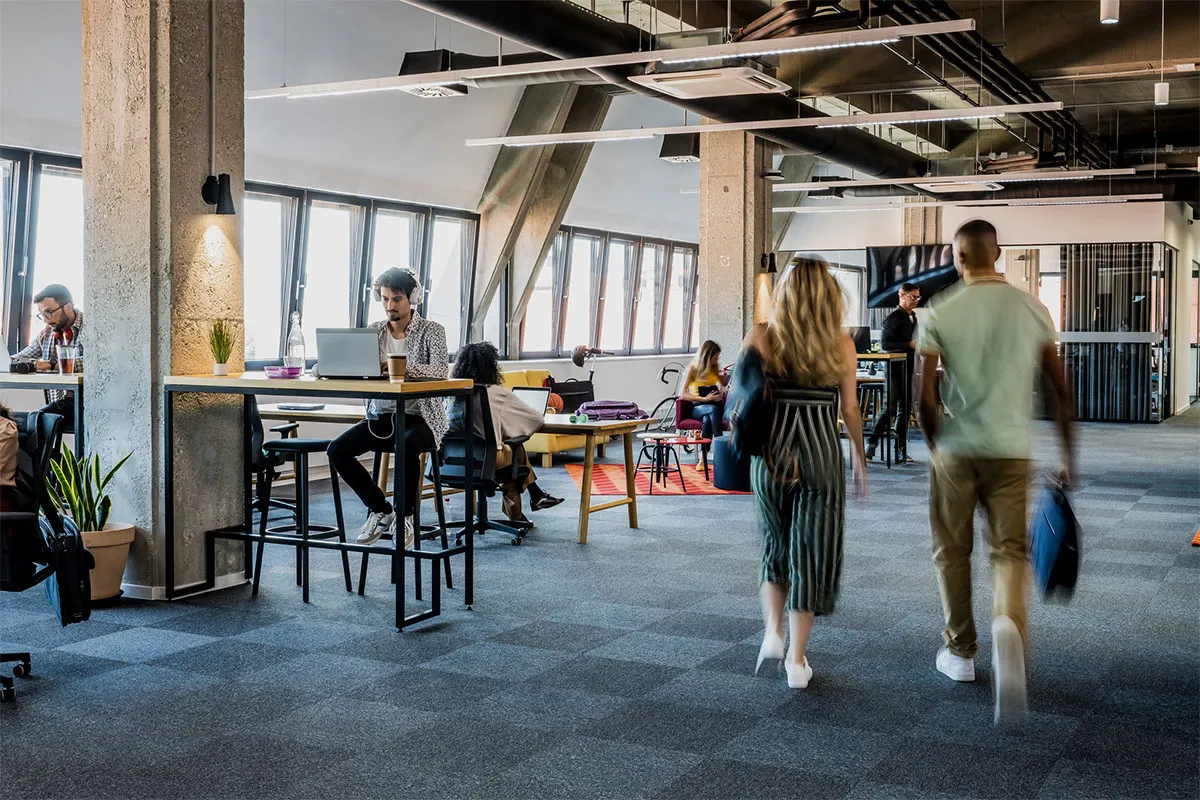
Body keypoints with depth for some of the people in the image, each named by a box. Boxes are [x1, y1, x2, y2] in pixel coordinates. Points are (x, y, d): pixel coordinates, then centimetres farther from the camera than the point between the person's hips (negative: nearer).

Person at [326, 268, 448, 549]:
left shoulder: (431, 331, -3)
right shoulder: (374, 331, 10)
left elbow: (440, 369, -20)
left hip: (419, 417, -5)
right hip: (381, 416, 5)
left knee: (407, 447, -37)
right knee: (337, 450, -17)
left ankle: (405, 516, -11)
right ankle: (380, 509, 2)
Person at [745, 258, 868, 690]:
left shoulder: (761, 338, -3)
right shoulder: (841, 345, -2)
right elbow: (850, 409, 1)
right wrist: (860, 457, 14)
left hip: (770, 456, 1)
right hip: (821, 457, -1)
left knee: (776, 545, 21)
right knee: (811, 552, 7)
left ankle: (773, 633, 7)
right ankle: (796, 660, 8)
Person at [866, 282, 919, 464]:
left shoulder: (914, 318, 16)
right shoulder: (894, 318, -8)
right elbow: (885, 344, -17)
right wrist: (909, 344, -21)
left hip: (909, 370, 8)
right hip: (896, 369, -8)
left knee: (905, 408, 8)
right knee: (891, 408, -9)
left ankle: (900, 450, 12)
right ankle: (871, 445, 1)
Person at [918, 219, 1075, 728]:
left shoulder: (941, 314, -3)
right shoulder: (1032, 309, 3)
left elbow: (925, 397, -6)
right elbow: (1060, 391, 4)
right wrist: (1068, 456, 13)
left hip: (956, 449, -1)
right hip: (1012, 449, 1)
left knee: (952, 553, 15)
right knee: (1009, 551, 4)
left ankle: (961, 652, 25)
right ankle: (1009, 624, -27)